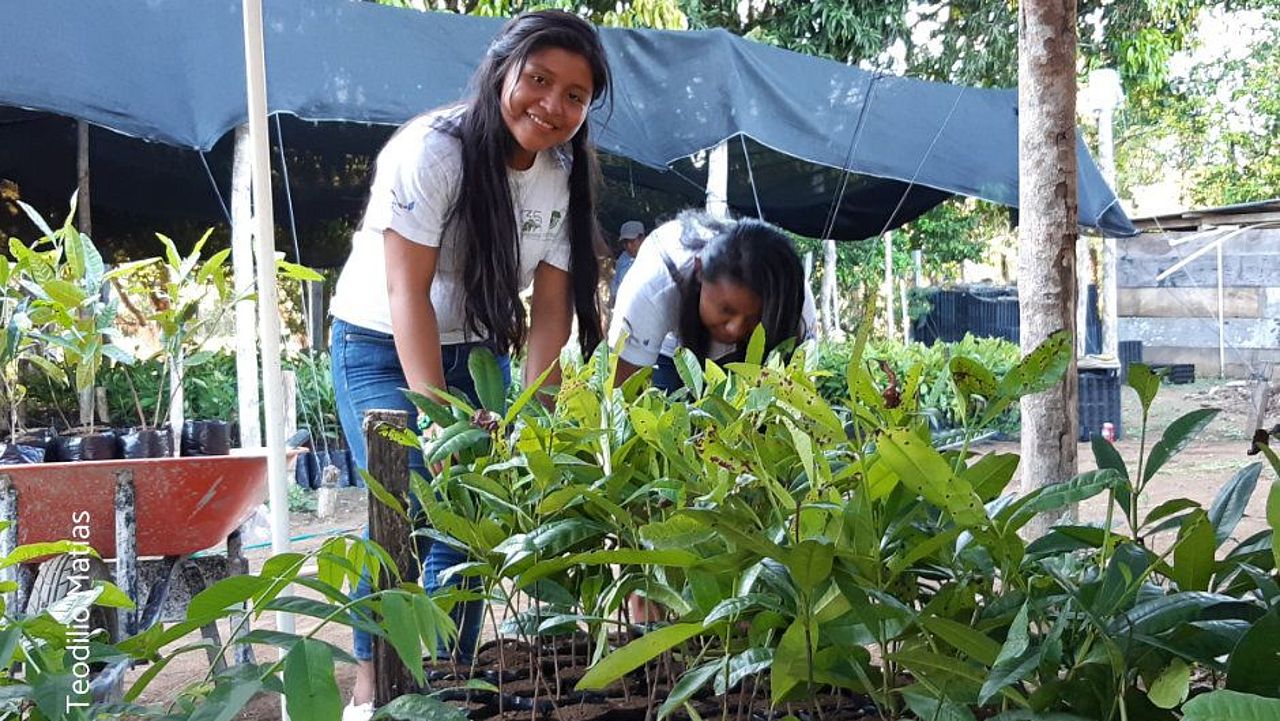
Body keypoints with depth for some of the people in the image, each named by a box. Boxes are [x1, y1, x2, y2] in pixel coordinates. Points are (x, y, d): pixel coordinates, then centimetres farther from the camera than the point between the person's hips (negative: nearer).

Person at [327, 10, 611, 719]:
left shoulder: (565, 177, -6)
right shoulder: (431, 151, -23)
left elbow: (552, 306, -9)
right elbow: (407, 291, -27)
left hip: (478, 351, 5)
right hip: (382, 347, -5)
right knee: (405, 507, -17)